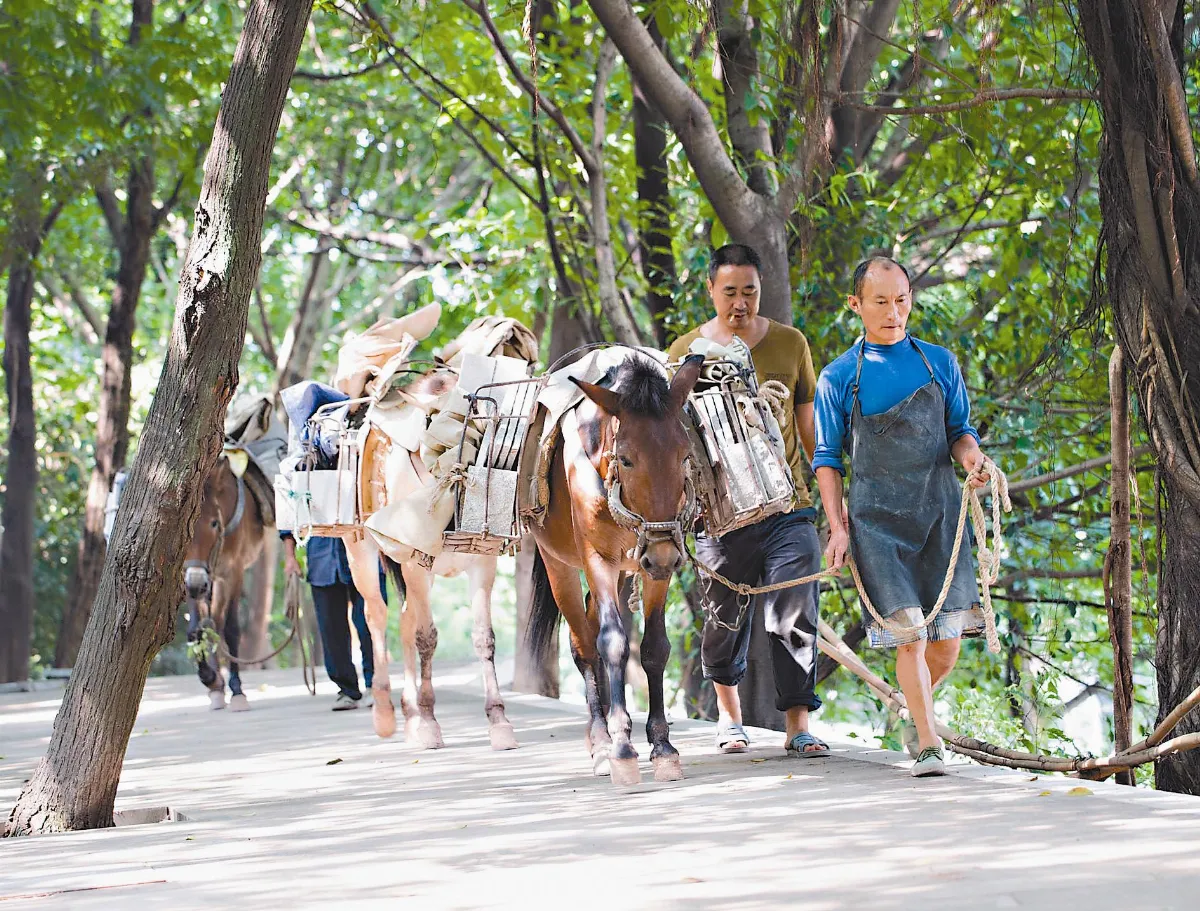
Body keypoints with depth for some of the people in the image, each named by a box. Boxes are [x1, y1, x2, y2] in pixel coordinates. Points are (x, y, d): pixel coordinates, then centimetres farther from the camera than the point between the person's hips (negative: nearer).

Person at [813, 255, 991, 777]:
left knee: (947, 640, -1)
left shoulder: (939, 363, 10)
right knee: (909, 635, -12)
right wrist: (838, 529, -2)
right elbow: (827, 459, 8)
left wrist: (971, 454, -8)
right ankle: (928, 744, -3)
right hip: (876, 518, -2)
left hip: (939, 512, 2)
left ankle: (917, 705, 29)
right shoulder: (838, 378, 5)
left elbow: (959, 430, 16)